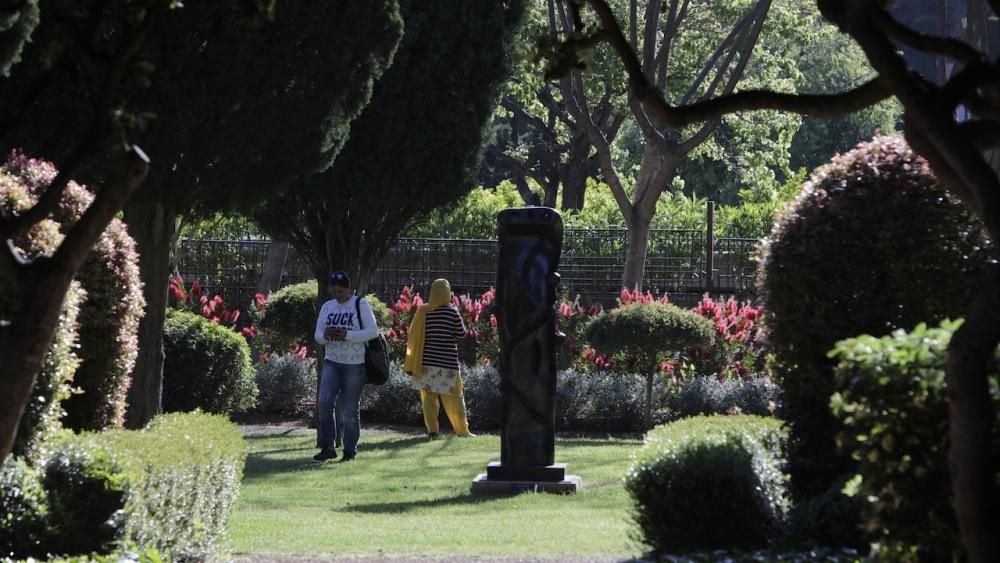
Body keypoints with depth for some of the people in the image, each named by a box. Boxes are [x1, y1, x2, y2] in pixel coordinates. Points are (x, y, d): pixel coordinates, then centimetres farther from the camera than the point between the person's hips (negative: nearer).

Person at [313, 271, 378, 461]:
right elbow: (318, 335, 14)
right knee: (324, 401, -14)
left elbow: (373, 331, -11)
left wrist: (346, 335, -21)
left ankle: (350, 450, 11)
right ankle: (328, 447, -5)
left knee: (350, 408, -1)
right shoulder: (327, 307, 11)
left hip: (354, 364, -4)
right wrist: (325, 335, -11)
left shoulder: (360, 305, -4)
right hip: (332, 362, 4)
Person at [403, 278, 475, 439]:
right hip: (447, 362, -3)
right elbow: (461, 334, 0)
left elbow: (413, 336, 6)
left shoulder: (422, 311, 2)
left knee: (429, 396, 6)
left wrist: (412, 363, 14)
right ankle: (462, 430, 12)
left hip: (425, 361, 3)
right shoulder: (451, 312, -8)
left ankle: (432, 428, -1)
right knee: (453, 397, 6)